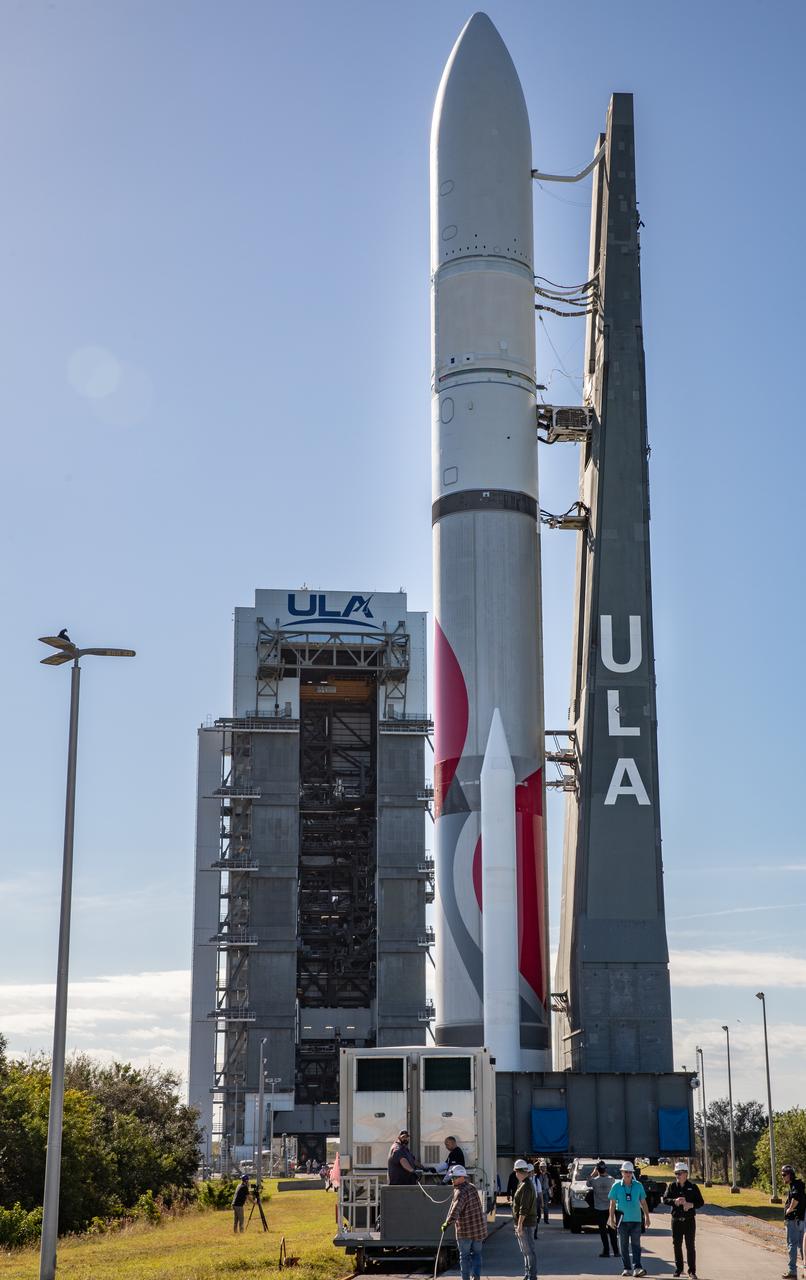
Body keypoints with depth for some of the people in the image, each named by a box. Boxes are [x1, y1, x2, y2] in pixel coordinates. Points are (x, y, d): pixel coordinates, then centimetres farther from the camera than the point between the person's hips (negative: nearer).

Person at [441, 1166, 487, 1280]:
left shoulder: (461, 1192, -17)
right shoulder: (472, 1188, 9)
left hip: (465, 1230, -7)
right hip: (479, 1228, 7)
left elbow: (456, 1208, -32)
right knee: (476, 1253, 15)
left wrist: (448, 1222, -35)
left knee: (464, 1255, 7)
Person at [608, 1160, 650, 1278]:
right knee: (624, 1245, 4)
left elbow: (643, 1202, 10)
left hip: (636, 1219, 0)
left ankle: (637, 1268, -11)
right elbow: (612, 1203, 3)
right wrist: (612, 1218, -3)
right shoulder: (616, 1186, 1)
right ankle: (627, 1268, 11)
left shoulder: (638, 1186, 5)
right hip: (622, 1220, 0)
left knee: (636, 1244, -7)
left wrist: (647, 1217, 7)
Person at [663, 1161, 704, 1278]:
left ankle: (692, 1271, 6)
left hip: (689, 1220, -2)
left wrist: (691, 1205, -18)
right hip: (676, 1220, 2)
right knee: (677, 1245, 7)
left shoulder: (693, 1187, 1)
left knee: (690, 1245, -1)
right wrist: (675, 1201, -21)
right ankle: (678, 1269, 18)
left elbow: (700, 1202, 1)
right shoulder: (672, 1186, 5)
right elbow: (665, 1199, -3)